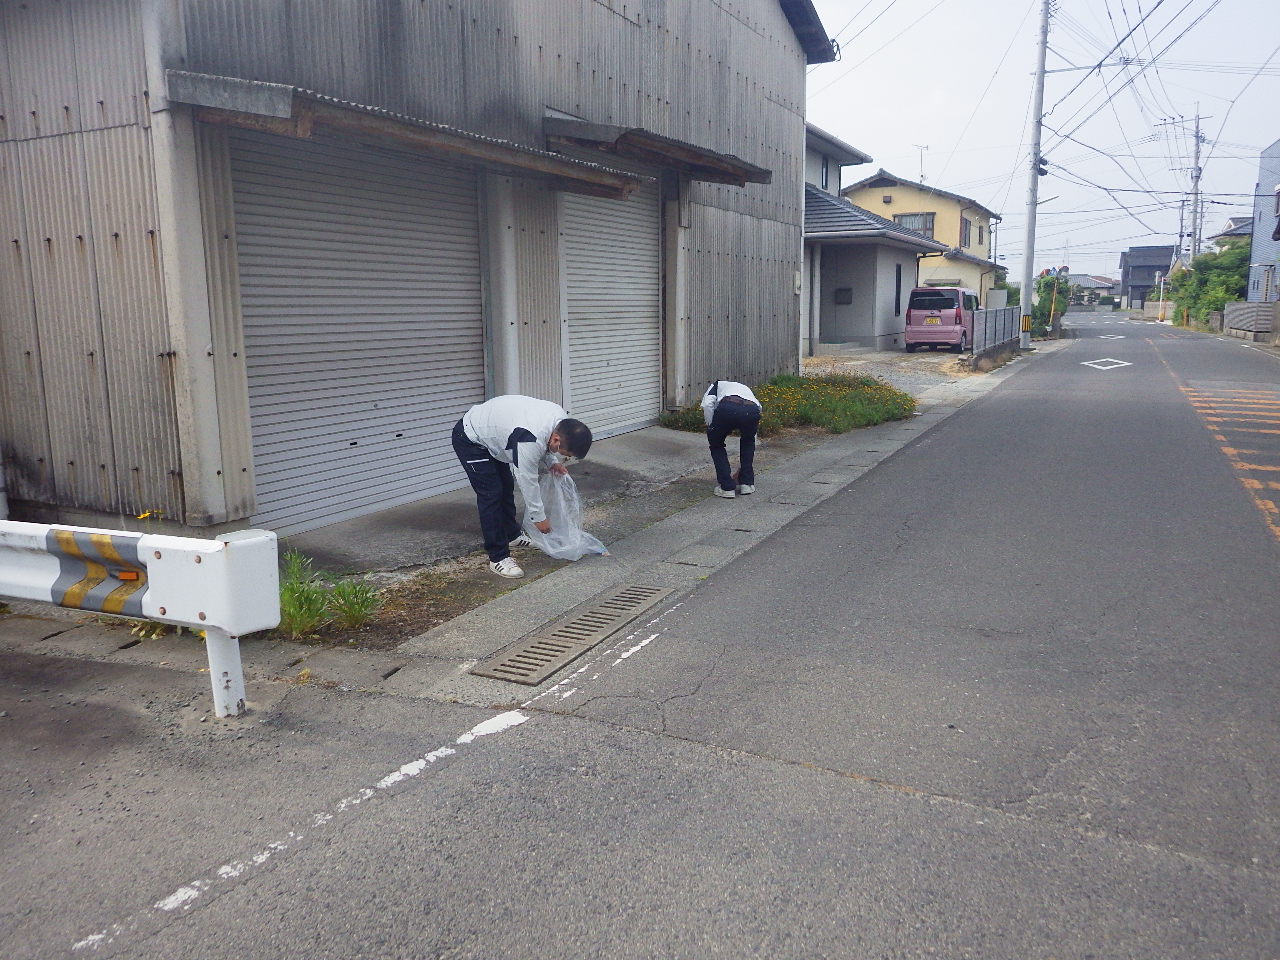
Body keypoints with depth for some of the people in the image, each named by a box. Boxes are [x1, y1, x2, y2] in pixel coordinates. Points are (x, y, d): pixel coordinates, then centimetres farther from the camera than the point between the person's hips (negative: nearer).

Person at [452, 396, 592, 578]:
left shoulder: (560, 416, -14)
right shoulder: (530, 441, -39)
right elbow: (527, 481, -28)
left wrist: (552, 462, -7)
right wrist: (539, 517, -16)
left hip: (490, 432, 9)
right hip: (469, 440, -9)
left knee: (506, 487, 18)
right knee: (491, 494, -12)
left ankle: (512, 535, 37)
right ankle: (498, 558, -6)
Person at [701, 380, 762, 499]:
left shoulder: (717, 385, 39)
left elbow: (707, 404, 10)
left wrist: (711, 429, 20)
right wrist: (740, 470, 57)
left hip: (727, 409, -3)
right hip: (752, 411, 3)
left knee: (716, 443, 27)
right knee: (748, 441, 37)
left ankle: (727, 487, 20)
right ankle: (747, 483, 30)